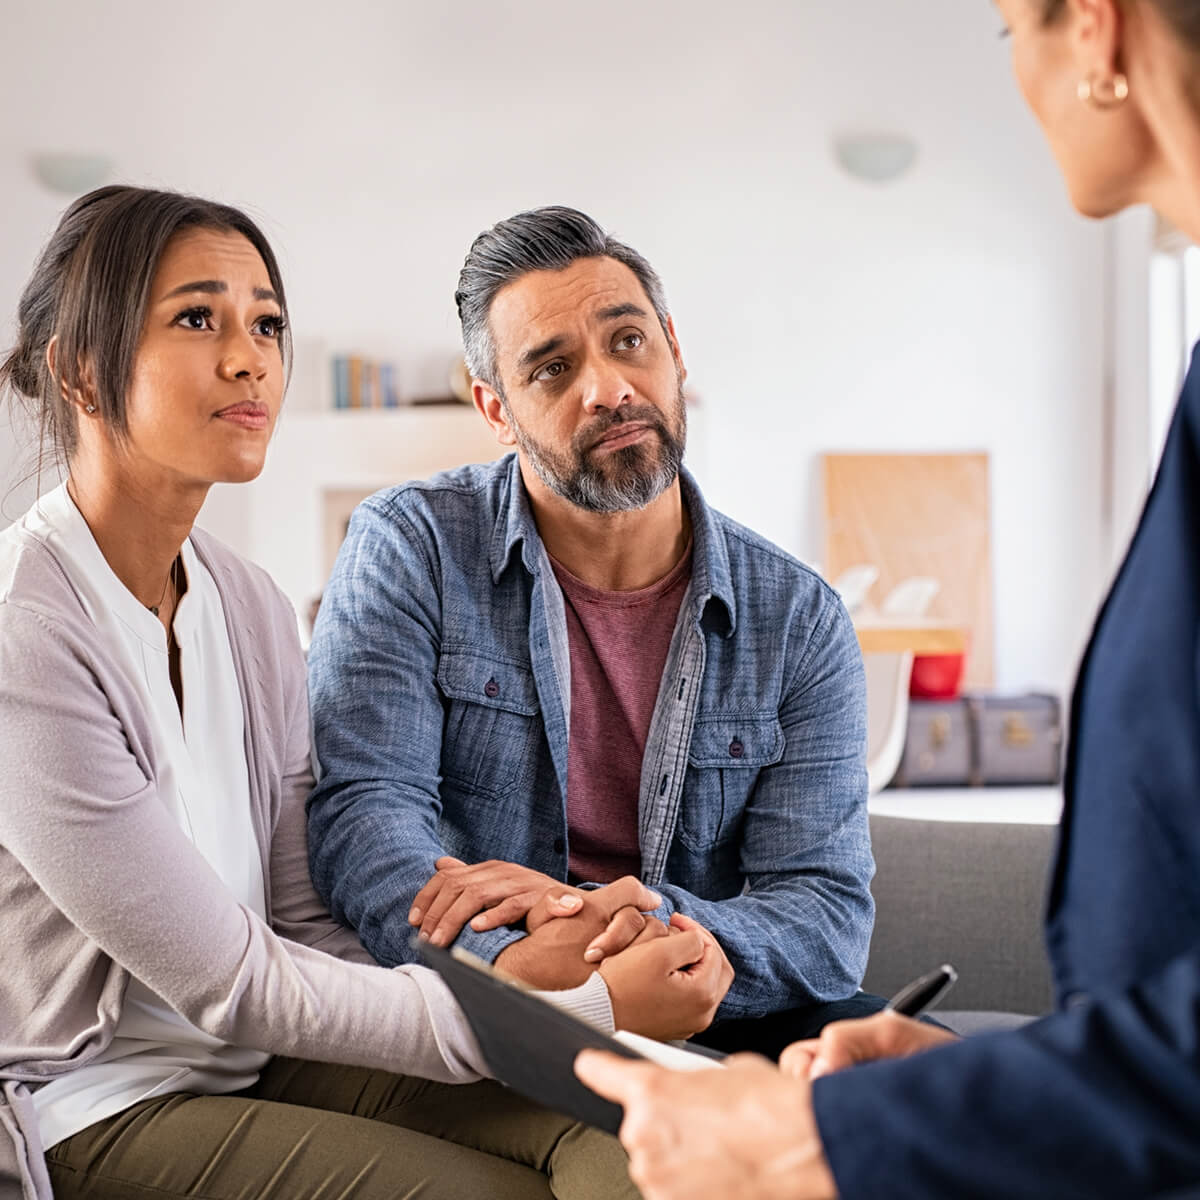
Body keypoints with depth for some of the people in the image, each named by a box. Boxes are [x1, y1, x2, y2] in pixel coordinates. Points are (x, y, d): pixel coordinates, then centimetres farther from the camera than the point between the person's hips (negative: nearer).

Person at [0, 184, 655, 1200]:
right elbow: (232, 986, -19)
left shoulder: (254, 609, 4)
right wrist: (584, 1008, -21)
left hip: (263, 1067, 6)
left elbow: (305, 925, 3)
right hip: (97, 1111, -6)